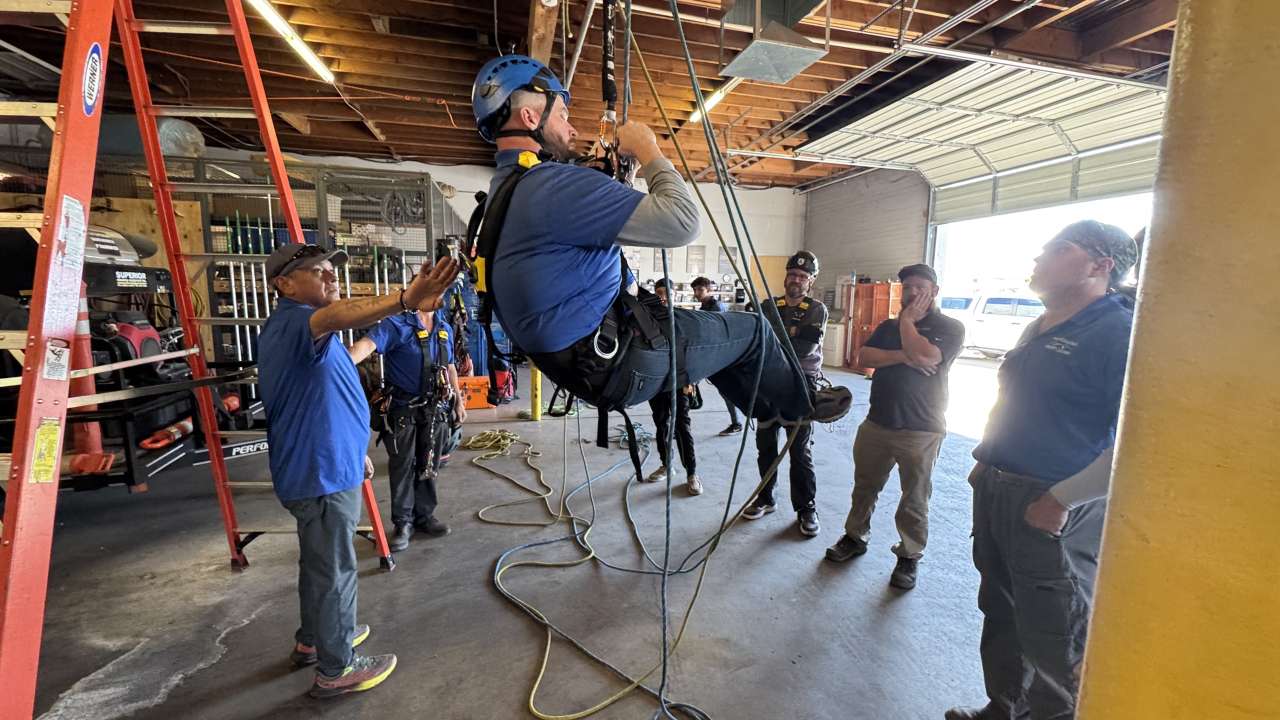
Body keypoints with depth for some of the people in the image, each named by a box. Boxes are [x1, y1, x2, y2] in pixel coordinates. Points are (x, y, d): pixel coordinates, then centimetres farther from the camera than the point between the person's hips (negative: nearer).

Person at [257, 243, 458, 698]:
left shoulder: (289, 328, 16)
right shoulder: (292, 322, -19)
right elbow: (336, 317, -46)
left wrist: (354, 450, 24)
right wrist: (405, 299, -63)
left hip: (322, 466, 11)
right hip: (321, 473, -11)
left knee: (319, 562, 25)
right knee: (335, 570, 4)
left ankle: (313, 639, 43)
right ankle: (336, 670, 20)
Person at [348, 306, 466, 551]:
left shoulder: (445, 328, 8)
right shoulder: (396, 324, -12)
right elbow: (367, 344, -29)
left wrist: (458, 401, 18)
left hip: (435, 407, 5)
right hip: (403, 407, -5)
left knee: (428, 466, 14)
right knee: (402, 466, 6)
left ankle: (425, 516, 29)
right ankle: (403, 522, 21)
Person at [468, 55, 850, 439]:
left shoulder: (503, 190, 9)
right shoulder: (552, 186, -25)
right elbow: (683, 222, -27)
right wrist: (647, 149, -10)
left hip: (576, 361, 10)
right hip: (614, 366, -10)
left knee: (707, 325, 26)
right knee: (750, 330, 8)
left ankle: (771, 409, 44)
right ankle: (800, 404, 37)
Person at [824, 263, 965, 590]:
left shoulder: (950, 327, -2)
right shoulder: (889, 326, 14)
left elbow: (924, 356, -22)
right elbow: (862, 358, 0)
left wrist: (907, 321, -7)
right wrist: (901, 356, -14)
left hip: (920, 431, -4)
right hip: (876, 424, 5)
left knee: (914, 499, 7)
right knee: (864, 487, 15)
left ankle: (909, 556, 25)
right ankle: (855, 537, 33)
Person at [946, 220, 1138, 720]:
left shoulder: (1117, 332, -15)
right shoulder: (1038, 329, 13)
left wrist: (1062, 499, -23)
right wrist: (986, 461, 17)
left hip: (1053, 513, -8)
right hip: (995, 493, 9)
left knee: (1052, 644, 7)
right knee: (1000, 616, 21)